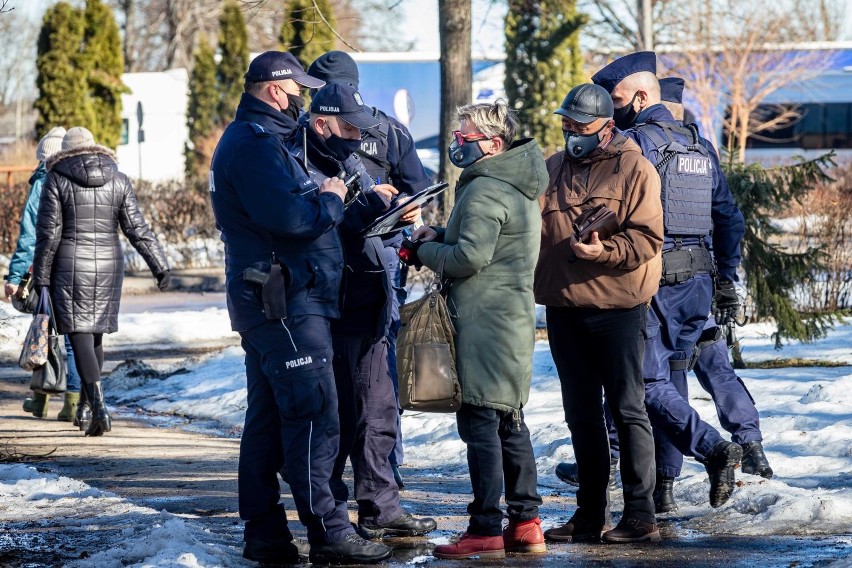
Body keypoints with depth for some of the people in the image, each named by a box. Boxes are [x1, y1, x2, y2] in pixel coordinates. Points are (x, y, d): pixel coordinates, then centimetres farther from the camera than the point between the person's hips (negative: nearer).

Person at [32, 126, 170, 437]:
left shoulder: (57, 180, -3)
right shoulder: (118, 180, 6)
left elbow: (48, 234, -5)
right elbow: (137, 228, 1)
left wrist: (41, 278, 0)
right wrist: (160, 266, 3)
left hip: (70, 268, -4)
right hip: (108, 265, 4)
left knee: (80, 337, -6)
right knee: (96, 336, 16)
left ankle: (99, 407, -21)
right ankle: (85, 406, 26)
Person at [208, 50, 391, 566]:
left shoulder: (253, 138, 20)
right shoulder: (255, 143, -14)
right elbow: (288, 217, -25)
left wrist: (325, 198, 5)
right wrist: (331, 200, -8)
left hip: (268, 303, 11)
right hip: (286, 300, -11)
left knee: (268, 417, 12)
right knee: (314, 418, -10)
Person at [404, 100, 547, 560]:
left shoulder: (485, 189, -15)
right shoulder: (517, 186, 17)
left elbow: (469, 258, -21)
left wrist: (425, 250, -4)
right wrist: (440, 237, 6)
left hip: (484, 323, -10)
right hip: (514, 317, 10)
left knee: (480, 423, -8)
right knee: (510, 423, 14)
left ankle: (486, 530, -8)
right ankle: (525, 522, 17)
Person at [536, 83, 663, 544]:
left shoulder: (634, 169, -6)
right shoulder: (553, 169, 13)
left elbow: (647, 237, -13)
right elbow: (532, 227, 19)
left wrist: (604, 251, -26)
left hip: (616, 306, -6)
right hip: (563, 307, 6)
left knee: (627, 410, -3)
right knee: (581, 414, 11)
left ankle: (640, 515, 0)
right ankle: (589, 515, 18)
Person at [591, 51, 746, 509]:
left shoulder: (636, 141, -8)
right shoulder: (701, 147, 16)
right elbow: (728, 218, 19)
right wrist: (727, 281, 22)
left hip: (653, 281, -8)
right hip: (698, 282, 8)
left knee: (648, 385, -7)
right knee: (670, 377, 15)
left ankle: (713, 449, -24)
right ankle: (661, 482, 16)